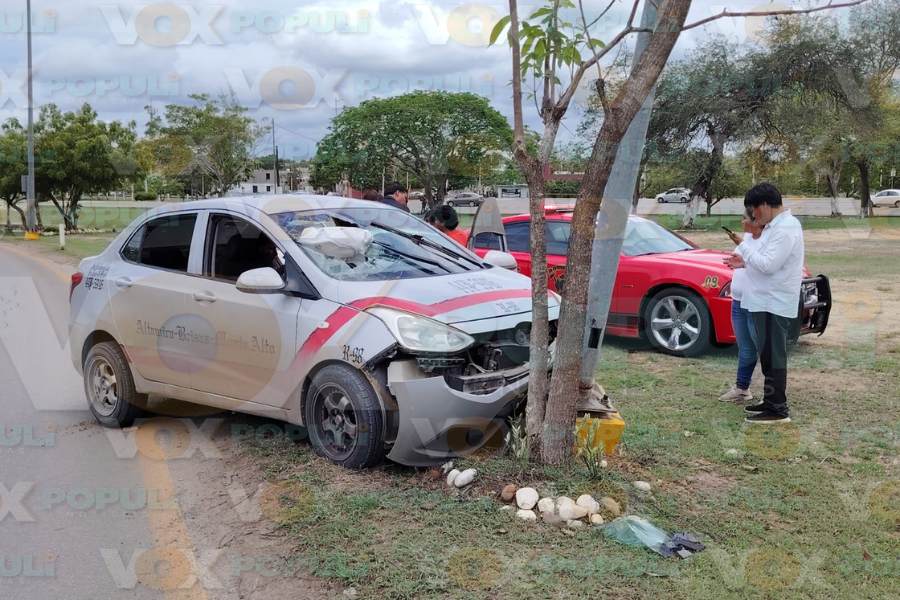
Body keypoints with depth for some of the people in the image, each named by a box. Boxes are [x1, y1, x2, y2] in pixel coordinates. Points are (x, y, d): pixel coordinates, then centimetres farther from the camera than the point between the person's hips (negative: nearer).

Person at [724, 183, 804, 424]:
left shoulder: (785, 229, -17)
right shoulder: (776, 225, 15)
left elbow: (768, 264, -23)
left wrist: (744, 250, -11)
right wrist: (744, 263, 10)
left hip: (774, 304, -10)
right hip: (766, 301, 10)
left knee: (773, 356, -6)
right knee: (768, 355, 15)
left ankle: (778, 409, -1)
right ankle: (771, 402, 24)